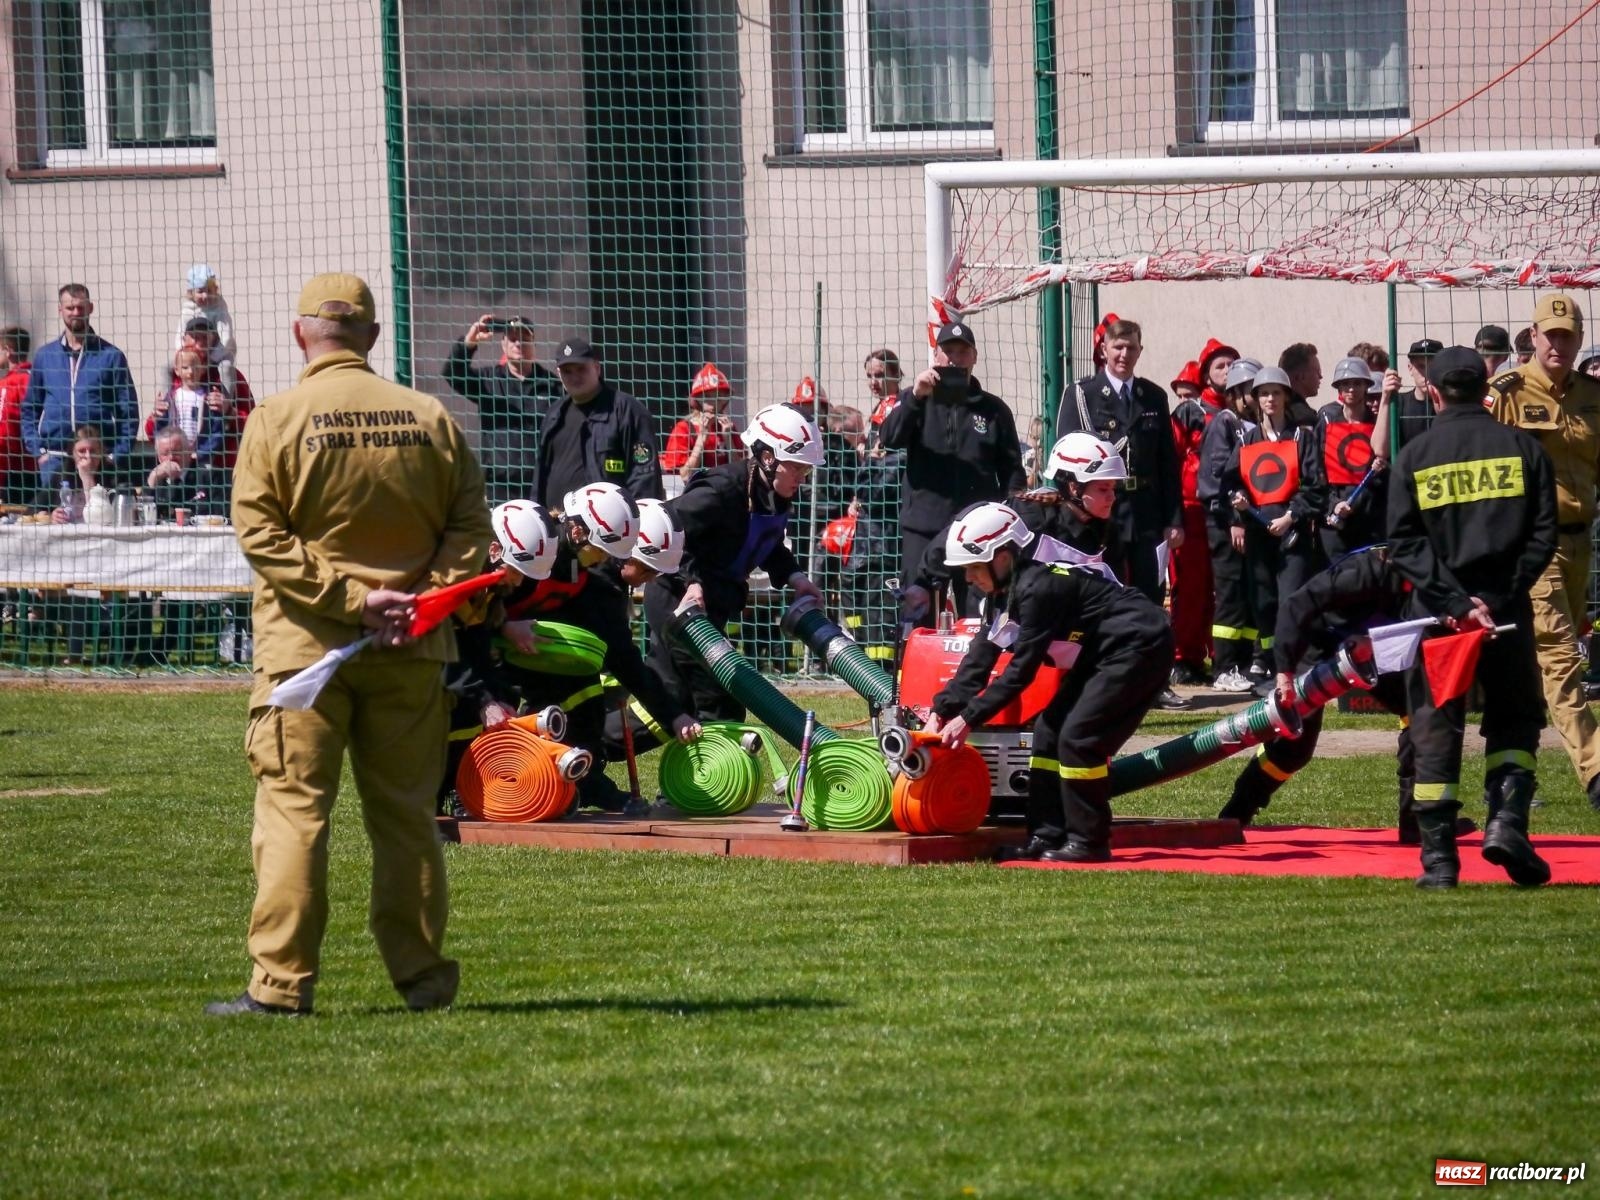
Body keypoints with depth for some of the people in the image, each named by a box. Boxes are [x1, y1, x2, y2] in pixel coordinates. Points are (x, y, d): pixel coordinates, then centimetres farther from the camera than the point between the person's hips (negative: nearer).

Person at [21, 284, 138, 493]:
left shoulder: (110, 356, 3)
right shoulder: (45, 356, 11)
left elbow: (128, 411, 3)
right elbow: (29, 408, 14)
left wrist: (117, 455, -6)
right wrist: (37, 450, 3)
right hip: (54, 458, 2)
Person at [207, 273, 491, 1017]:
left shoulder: (276, 420, -5)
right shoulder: (429, 418, 5)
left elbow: (260, 536, -11)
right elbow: (469, 526, 3)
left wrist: (348, 596, -12)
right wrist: (432, 595, -5)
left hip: (305, 642, -3)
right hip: (409, 650, 3)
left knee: (292, 809, -2)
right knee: (405, 811, 12)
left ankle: (282, 982, -8)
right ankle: (422, 975, 15)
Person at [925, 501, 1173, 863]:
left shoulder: (1038, 588, -26)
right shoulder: (1004, 593, 4)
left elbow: (1021, 670, -24)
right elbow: (980, 658, 5)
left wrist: (968, 718, -21)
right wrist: (942, 710, -4)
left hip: (1139, 646, -10)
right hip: (1101, 654, 10)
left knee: (1078, 736, -15)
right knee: (1050, 730, 6)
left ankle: (1088, 842, -7)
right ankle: (1046, 836, 10)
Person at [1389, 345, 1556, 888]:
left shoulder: (1414, 457, 2)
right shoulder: (1522, 448, 3)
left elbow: (1405, 544, -6)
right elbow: (1542, 536, -3)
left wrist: (1455, 602, -10)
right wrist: (1501, 598, -5)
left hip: (1438, 613, 0)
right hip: (1507, 608, 0)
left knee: (1436, 728, 6)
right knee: (1513, 719, 13)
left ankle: (1439, 857, 2)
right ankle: (1507, 819, -9)